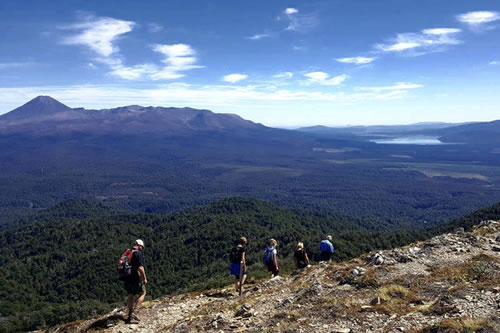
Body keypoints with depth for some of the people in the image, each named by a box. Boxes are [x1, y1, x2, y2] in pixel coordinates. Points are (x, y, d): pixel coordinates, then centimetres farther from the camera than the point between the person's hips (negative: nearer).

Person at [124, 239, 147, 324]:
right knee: (142, 293, 11)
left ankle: (130, 314, 21)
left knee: (131, 295, 18)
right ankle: (135, 310, -1)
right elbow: (140, 267, -22)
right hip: (135, 278, -7)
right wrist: (144, 278, -13)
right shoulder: (138, 253, -14)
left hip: (126, 279, 7)